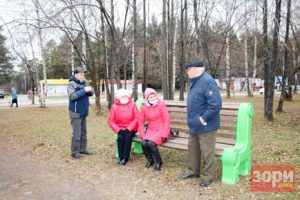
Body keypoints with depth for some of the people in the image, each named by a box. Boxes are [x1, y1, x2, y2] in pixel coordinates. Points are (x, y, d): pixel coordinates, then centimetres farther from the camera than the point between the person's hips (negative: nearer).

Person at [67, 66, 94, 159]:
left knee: (83, 132, 16)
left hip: (83, 112, 8)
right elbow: (72, 96, -26)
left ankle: (82, 149, 28)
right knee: (76, 133, -5)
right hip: (76, 112, -8)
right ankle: (75, 152, 5)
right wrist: (84, 90, -29)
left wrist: (90, 90, -18)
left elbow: (91, 93, 5)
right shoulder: (72, 84, -12)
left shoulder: (84, 83, 8)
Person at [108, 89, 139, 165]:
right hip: (120, 128, 1)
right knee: (120, 137, -27)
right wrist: (118, 130, -13)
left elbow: (137, 118, -7)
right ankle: (120, 157, -11)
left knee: (128, 137, -28)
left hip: (130, 128, -1)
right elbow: (111, 120, -1)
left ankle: (125, 158, -17)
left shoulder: (132, 104, -3)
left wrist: (129, 128, -14)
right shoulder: (114, 106, -1)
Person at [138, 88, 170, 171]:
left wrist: (164, 135, -16)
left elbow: (167, 120, -11)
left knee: (151, 143, -28)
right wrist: (142, 134, -2)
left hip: (161, 129, -4)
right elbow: (141, 121, 8)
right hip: (151, 130, 4)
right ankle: (150, 160, 4)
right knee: (143, 143, -23)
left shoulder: (161, 104, -9)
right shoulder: (144, 107, 3)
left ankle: (159, 161, -3)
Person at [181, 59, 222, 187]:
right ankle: (193, 171, 36)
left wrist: (203, 119, -21)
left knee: (206, 152, 4)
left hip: (205, 126, -10)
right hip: (194, 125, 10)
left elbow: (215, 104, -27)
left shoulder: (207, 81, -20)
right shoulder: (194, 81, 11)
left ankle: (208, 176, 21)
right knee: (192, 149, 19)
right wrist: (192, 119, 15)